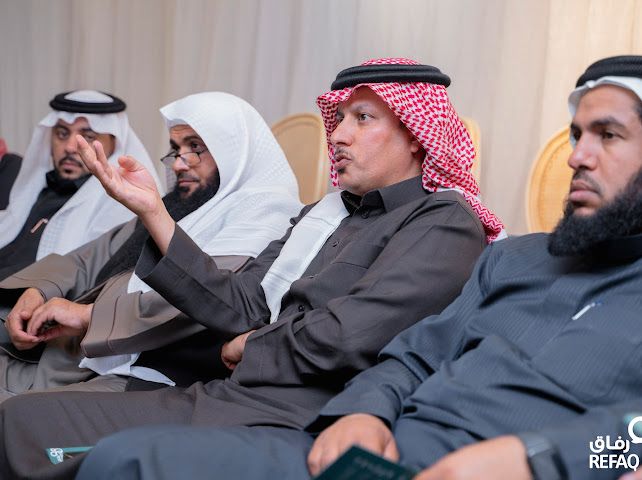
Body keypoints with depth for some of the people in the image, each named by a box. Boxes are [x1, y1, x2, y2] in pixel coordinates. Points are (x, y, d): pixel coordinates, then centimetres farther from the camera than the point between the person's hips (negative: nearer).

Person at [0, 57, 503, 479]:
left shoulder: (445, 223, -5)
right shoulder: (325, 214, 19)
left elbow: (347, 335, -19)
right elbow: (239, 307, 9)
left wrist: (251, 347, -1)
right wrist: (152, 211, 4)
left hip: (294, 422, -8)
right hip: (225, 399, 8)